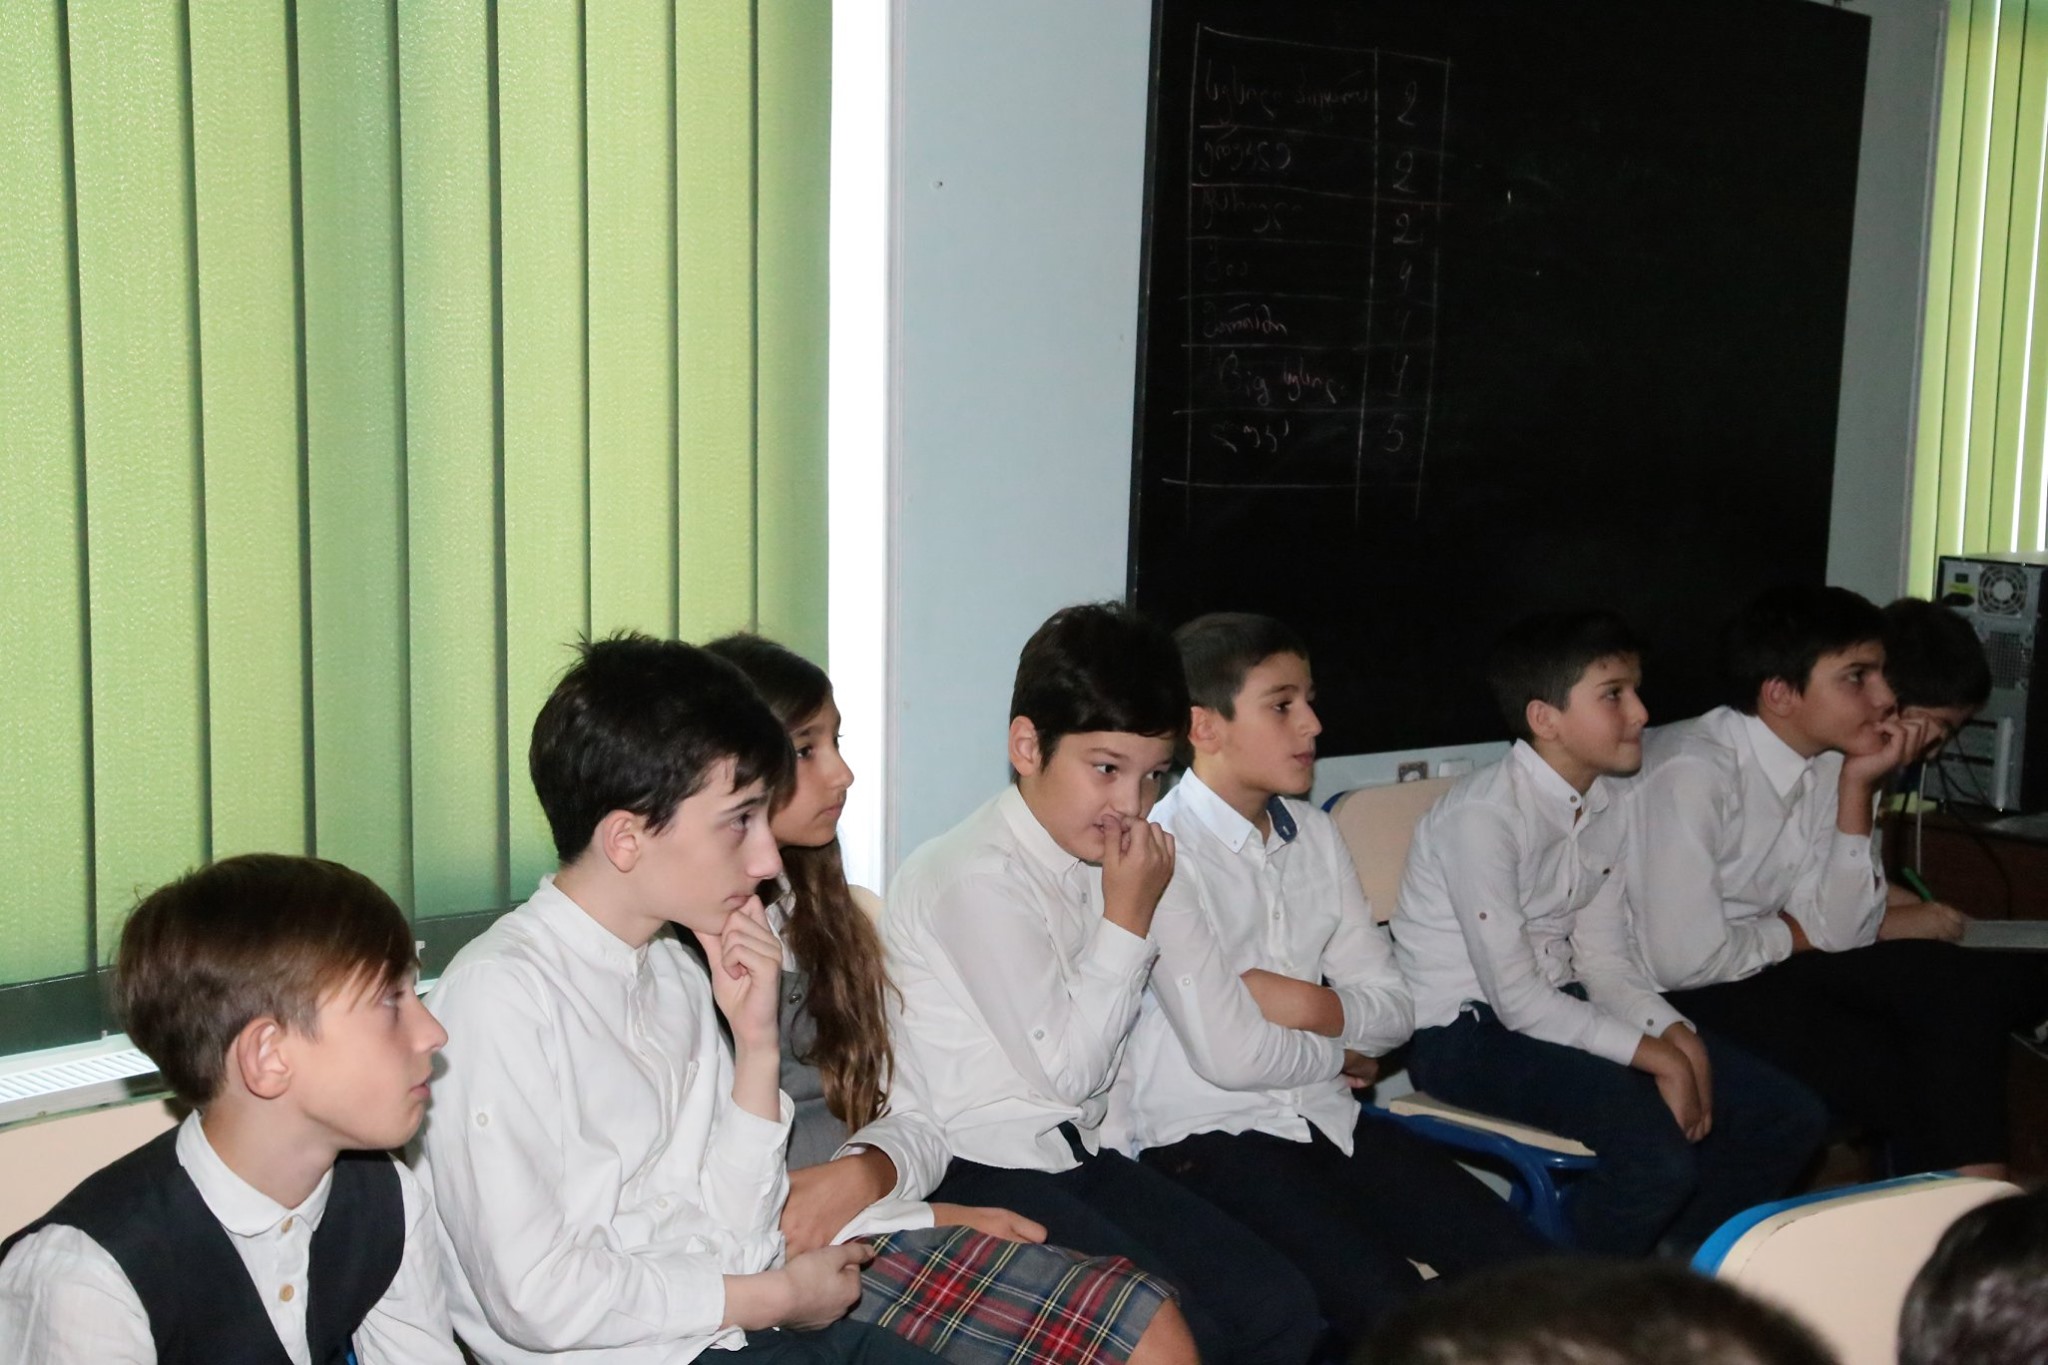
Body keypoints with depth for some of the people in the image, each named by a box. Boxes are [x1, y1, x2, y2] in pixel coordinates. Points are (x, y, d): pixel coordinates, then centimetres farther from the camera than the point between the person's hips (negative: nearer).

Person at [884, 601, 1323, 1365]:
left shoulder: (1106, 857, 8)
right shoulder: (979, 877, -17)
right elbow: (1065, 1070, -16)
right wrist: (1127, 918, -13)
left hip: (1076, 1157, 8)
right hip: (977, 1176, -8)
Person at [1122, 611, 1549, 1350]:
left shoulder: (1313, 833, 11)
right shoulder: (1164, 849, -14)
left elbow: (1393, 1009, 10)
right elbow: (1228, 1054, -19)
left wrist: (1305, 1003, -11)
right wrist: (1339, 1051, -1)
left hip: (1326, 1119, 7)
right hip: (1209, 1137, -7)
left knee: (1527, 1269, -6)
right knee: (1393, 1313, -25)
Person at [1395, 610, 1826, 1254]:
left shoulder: (1607, 804, 7)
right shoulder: (1483, 814, -20)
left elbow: (1602, 958, 9)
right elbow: (1516, 997, -21)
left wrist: (1677, 1034, -8)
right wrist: (1656, 1055, -19)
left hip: (1561, 1009, 9)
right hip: (1467, 1033, -9)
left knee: (1789, 1117, 1)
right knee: (1657, 1155, -31)